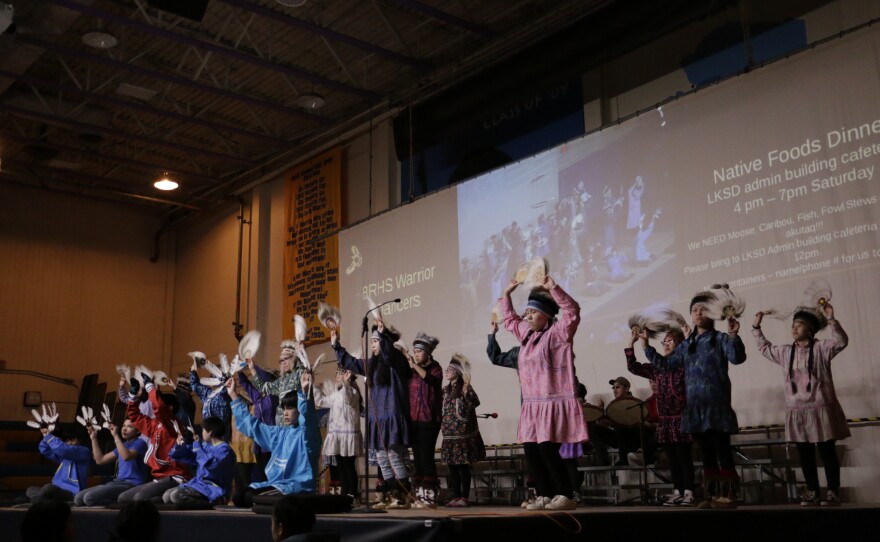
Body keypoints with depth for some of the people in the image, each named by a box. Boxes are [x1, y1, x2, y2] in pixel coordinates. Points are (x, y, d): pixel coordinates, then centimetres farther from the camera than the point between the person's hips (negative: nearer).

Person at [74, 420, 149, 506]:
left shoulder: (140, 443, -5)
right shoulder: (122, 444, 22)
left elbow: (126, 456, -26)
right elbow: (100, 460, 22)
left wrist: (116, 436, -19)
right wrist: (93, 438, 17)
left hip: (132, 484, -9)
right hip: (118, 481, 9)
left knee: (89, 497, -24)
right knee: (78, 498, -1)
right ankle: (119, 500, 3)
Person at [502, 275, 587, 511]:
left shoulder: (557, 333, -6)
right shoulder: (526, 333, 16)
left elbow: (572, 311, -20)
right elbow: (510, 319, 32)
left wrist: (553, 288, -24)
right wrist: (507, 293, 26)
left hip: (554, 404, -8)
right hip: (532, 405, 8)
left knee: (548, 450, -13)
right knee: (531, 451, 3)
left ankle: (564, 496, -3)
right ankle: (545, 496, 12)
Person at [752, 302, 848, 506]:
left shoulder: (821, 348, -2)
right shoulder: (785, 352, 14)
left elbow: (841, 341, -17)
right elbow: (765, 348, 28)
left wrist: (831, 319, -26)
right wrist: (756, 327, 22)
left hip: (820, 409, -5)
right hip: (797, 412, 5)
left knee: (827, 452, 0)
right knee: (805, 455, 7)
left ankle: (833, 493, 6)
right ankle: (812, 493, 14)